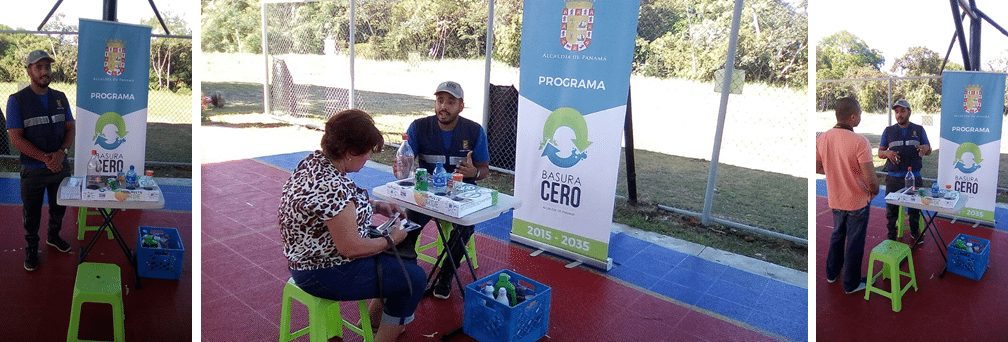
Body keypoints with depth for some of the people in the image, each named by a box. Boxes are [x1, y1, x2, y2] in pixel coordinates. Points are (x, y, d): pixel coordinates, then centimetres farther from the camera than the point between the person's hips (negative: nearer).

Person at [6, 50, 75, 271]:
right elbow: (16, 138, -14)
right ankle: (31, 248, 30)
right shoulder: (17, 100, -11)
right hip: (33, 170, -4)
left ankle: (53, 236, 43)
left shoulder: (60, 98, 2)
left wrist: (61, 152, -16)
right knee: (32, 213, 12)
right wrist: (46, 158, -22)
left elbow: (70, 129, 2)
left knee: (59, 207, 20)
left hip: (61, 166, 4)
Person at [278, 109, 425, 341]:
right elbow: (351, 248, -27)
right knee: (414, 278, -4)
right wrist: (391, 240, -12)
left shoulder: (316, 160, -2)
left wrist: (376, 206, 3)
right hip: (324, 272, -10)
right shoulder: (332, 186, -33)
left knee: (402, 257, 21)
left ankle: (374, 322, 36)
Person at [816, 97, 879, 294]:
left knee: (837, 235, 26)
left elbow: (817, 168, 5)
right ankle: (851, 284, 25)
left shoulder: (822, 138, -8)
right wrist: (875, 191, -3)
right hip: (857, 201, -5)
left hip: (835, 200, 5)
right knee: (854, 242, 11)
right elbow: (870, 178, -23)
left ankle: (832, 273, 40)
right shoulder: (859, 141, -26)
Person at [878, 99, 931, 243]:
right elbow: (880, 152, 6)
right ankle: (891, 234, 14)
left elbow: (929, 150, 8)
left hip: (914, 177, 1)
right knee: (892, 207, 2)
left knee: (915, 206, 11)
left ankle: (915, 231, 30)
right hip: (894, 177, -1)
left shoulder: (919, 129, 6)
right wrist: (887, 153, -18)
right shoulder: (888, 131, 4)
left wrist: (925, 148, -17)